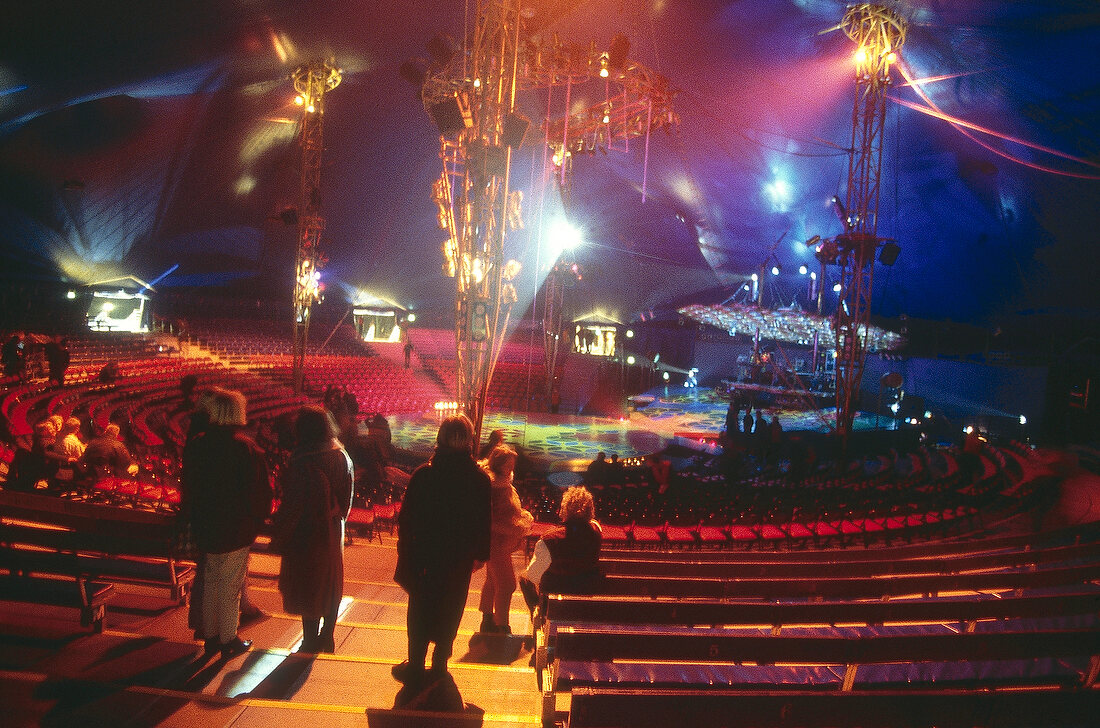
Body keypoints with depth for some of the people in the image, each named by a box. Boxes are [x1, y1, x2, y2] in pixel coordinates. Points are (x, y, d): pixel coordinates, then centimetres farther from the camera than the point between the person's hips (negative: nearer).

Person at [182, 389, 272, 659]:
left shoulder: (196, 445, 0)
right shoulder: (246, 447, -16)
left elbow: (188, 488, 9)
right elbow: (262, 490, -13)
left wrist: (194, 520, 19)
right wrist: (257, 520, 3)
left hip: (205, 528, 5)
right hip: (237, 530, -5)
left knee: (210, 582, 17)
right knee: (230, 586, 5)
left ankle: (210, 636, 26)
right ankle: (229, 640, 15)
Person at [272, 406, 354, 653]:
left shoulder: (302, 464, -23)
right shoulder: (342, 457, -2)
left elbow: (292, 506, -19)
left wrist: (278, 536, -9)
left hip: (307, 535, -7)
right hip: (333, 532, 7)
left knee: (307, 589, 7)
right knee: (330, 584, 18)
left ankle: (310, 643, 18)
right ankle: (327, 638, 32)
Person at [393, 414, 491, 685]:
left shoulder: (423, 474, -16)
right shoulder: (479, 479, -11)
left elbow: (406, 518, -9)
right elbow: (484, 522, -2)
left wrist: (406, 551, 2)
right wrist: (480, 553, 11)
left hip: (425, 556, -1)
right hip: (460, 560, 2)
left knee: (420, 611, 15)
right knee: (449, 612, 17)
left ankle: (415, 666, 24)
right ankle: (439, 665, 27)